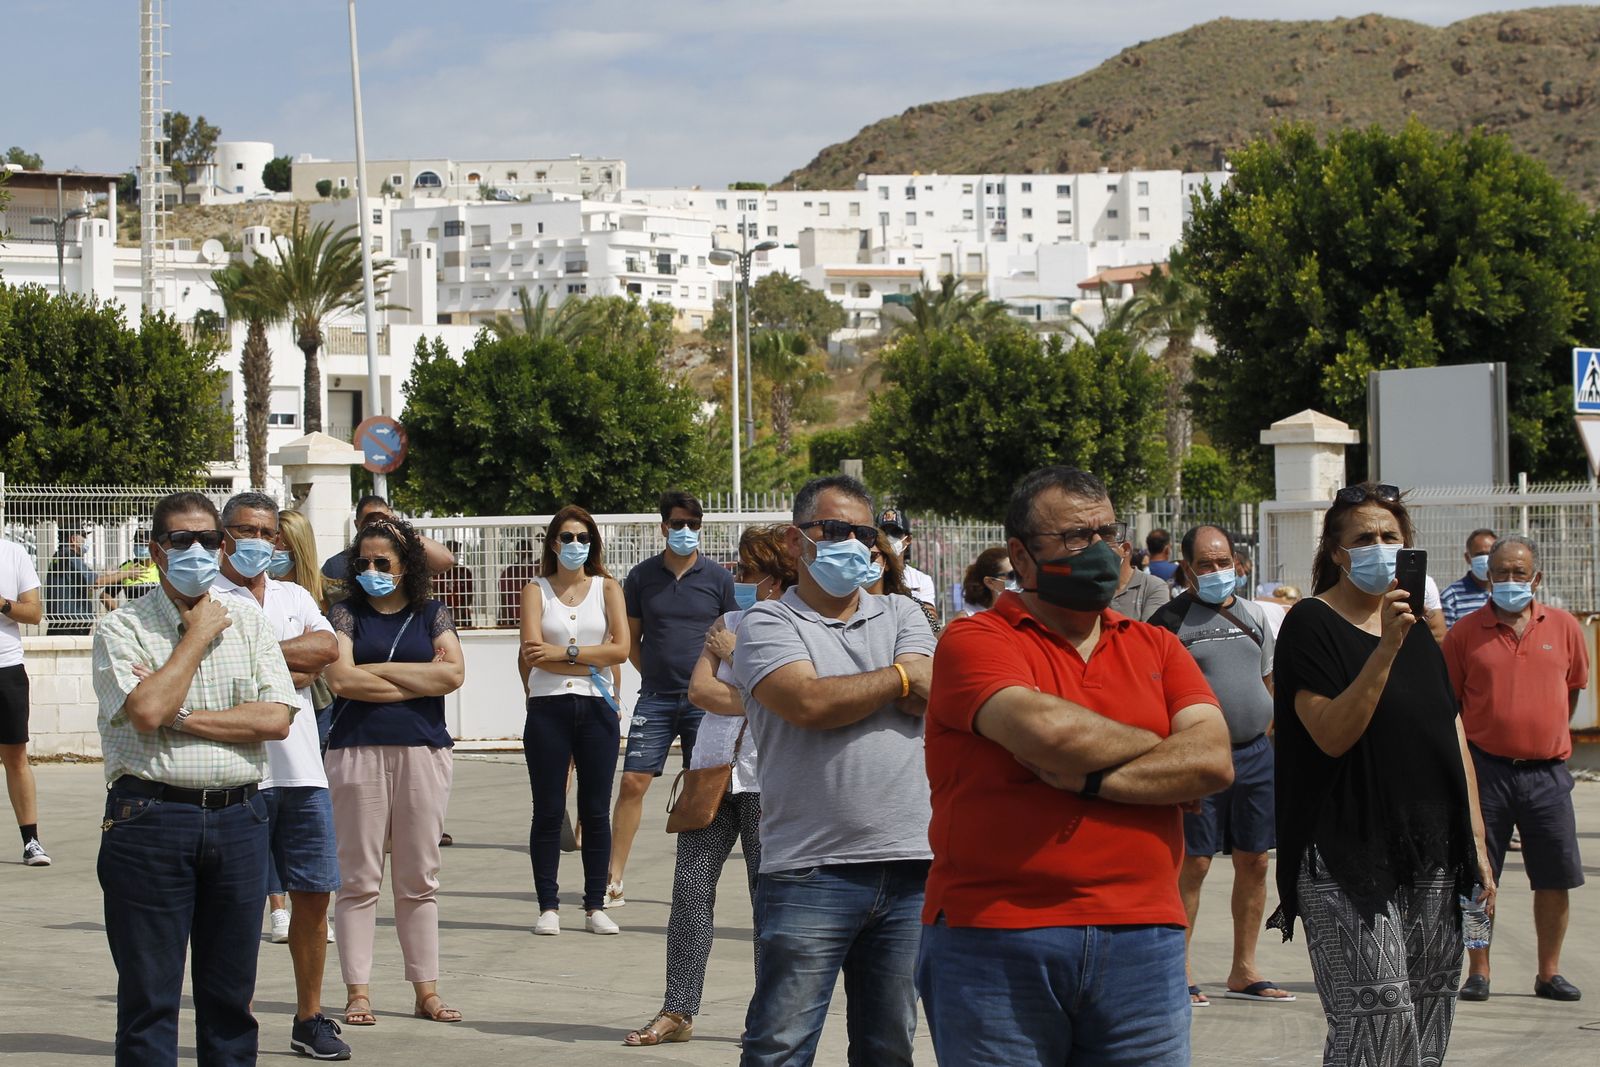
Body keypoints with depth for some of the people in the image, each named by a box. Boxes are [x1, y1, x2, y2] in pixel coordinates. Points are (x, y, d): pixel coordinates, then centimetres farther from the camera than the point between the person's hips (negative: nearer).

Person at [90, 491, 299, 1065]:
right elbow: (146, 711, -15)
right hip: (152, 818, -3)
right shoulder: (122, 627, 1)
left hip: (238, 818, 3)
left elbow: (276, 718, -1)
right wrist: (197, 636, -5)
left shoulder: (248, 622, 11)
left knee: (231, 992, 9)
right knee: (149, 992, -1)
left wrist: (183, 720, -9)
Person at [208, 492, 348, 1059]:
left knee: (314, 895, 6)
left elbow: (328, 646, -2)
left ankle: (309, 1018, 17)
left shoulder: (294, 597, 18)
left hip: (302, 769, 5)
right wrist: (297, 667, -5)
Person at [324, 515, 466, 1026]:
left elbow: (454, 673, -4)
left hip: (422, 753, 2)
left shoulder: (431, 615, 12)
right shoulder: (346, 614, 7)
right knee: (359, 879, -2)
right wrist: (419, 682, -4)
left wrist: (379, 669, -4)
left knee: (419, 879, 6)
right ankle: (357, 993, 2)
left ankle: (427, 990, 10)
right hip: (359, 750, -2)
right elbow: (341, 679, -8)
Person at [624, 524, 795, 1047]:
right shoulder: (728, 621, 12)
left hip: (766, 779, -5)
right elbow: (699, 689, 1)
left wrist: (735, 653, -6)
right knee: (691, 887, 1)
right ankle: (677, 1012, 5)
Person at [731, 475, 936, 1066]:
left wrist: (837, 691, -7)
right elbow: (809, 703, -15)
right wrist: (898, 676, -1)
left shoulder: (900, 615, 15)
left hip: (909, 865, 4)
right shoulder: (767, 624, 2)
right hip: (809, 869, -4)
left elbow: (928, 697, -3)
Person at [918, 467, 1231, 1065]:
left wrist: (1090, 779, -12)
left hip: (1140, 942, 4)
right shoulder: (976, 642, 1)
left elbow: (1213, 761, 0)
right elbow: (1043, 729, -17)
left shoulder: (1156, 649, 15)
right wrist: (1154, 745, -1)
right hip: (995, 942, -4)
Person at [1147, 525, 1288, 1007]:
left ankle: (1243, 971, 16)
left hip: (1256, 752, 5)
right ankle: (1179, 971, 4)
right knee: (1193, 863, -4)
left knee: (1254, 861, 7)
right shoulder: (1170, 620, -3)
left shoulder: (1253, 614, 14)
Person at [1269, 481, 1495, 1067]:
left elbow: (1452, 738, 18)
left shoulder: (1418, 630, 17)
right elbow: (1332, 735, -17)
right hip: (1348, 859, -7)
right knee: (1376, 1020, -15)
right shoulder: (1312, 625, -4)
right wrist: (1386, 649, -25)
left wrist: (1476, 841, 14)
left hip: (1431, 858, 7)